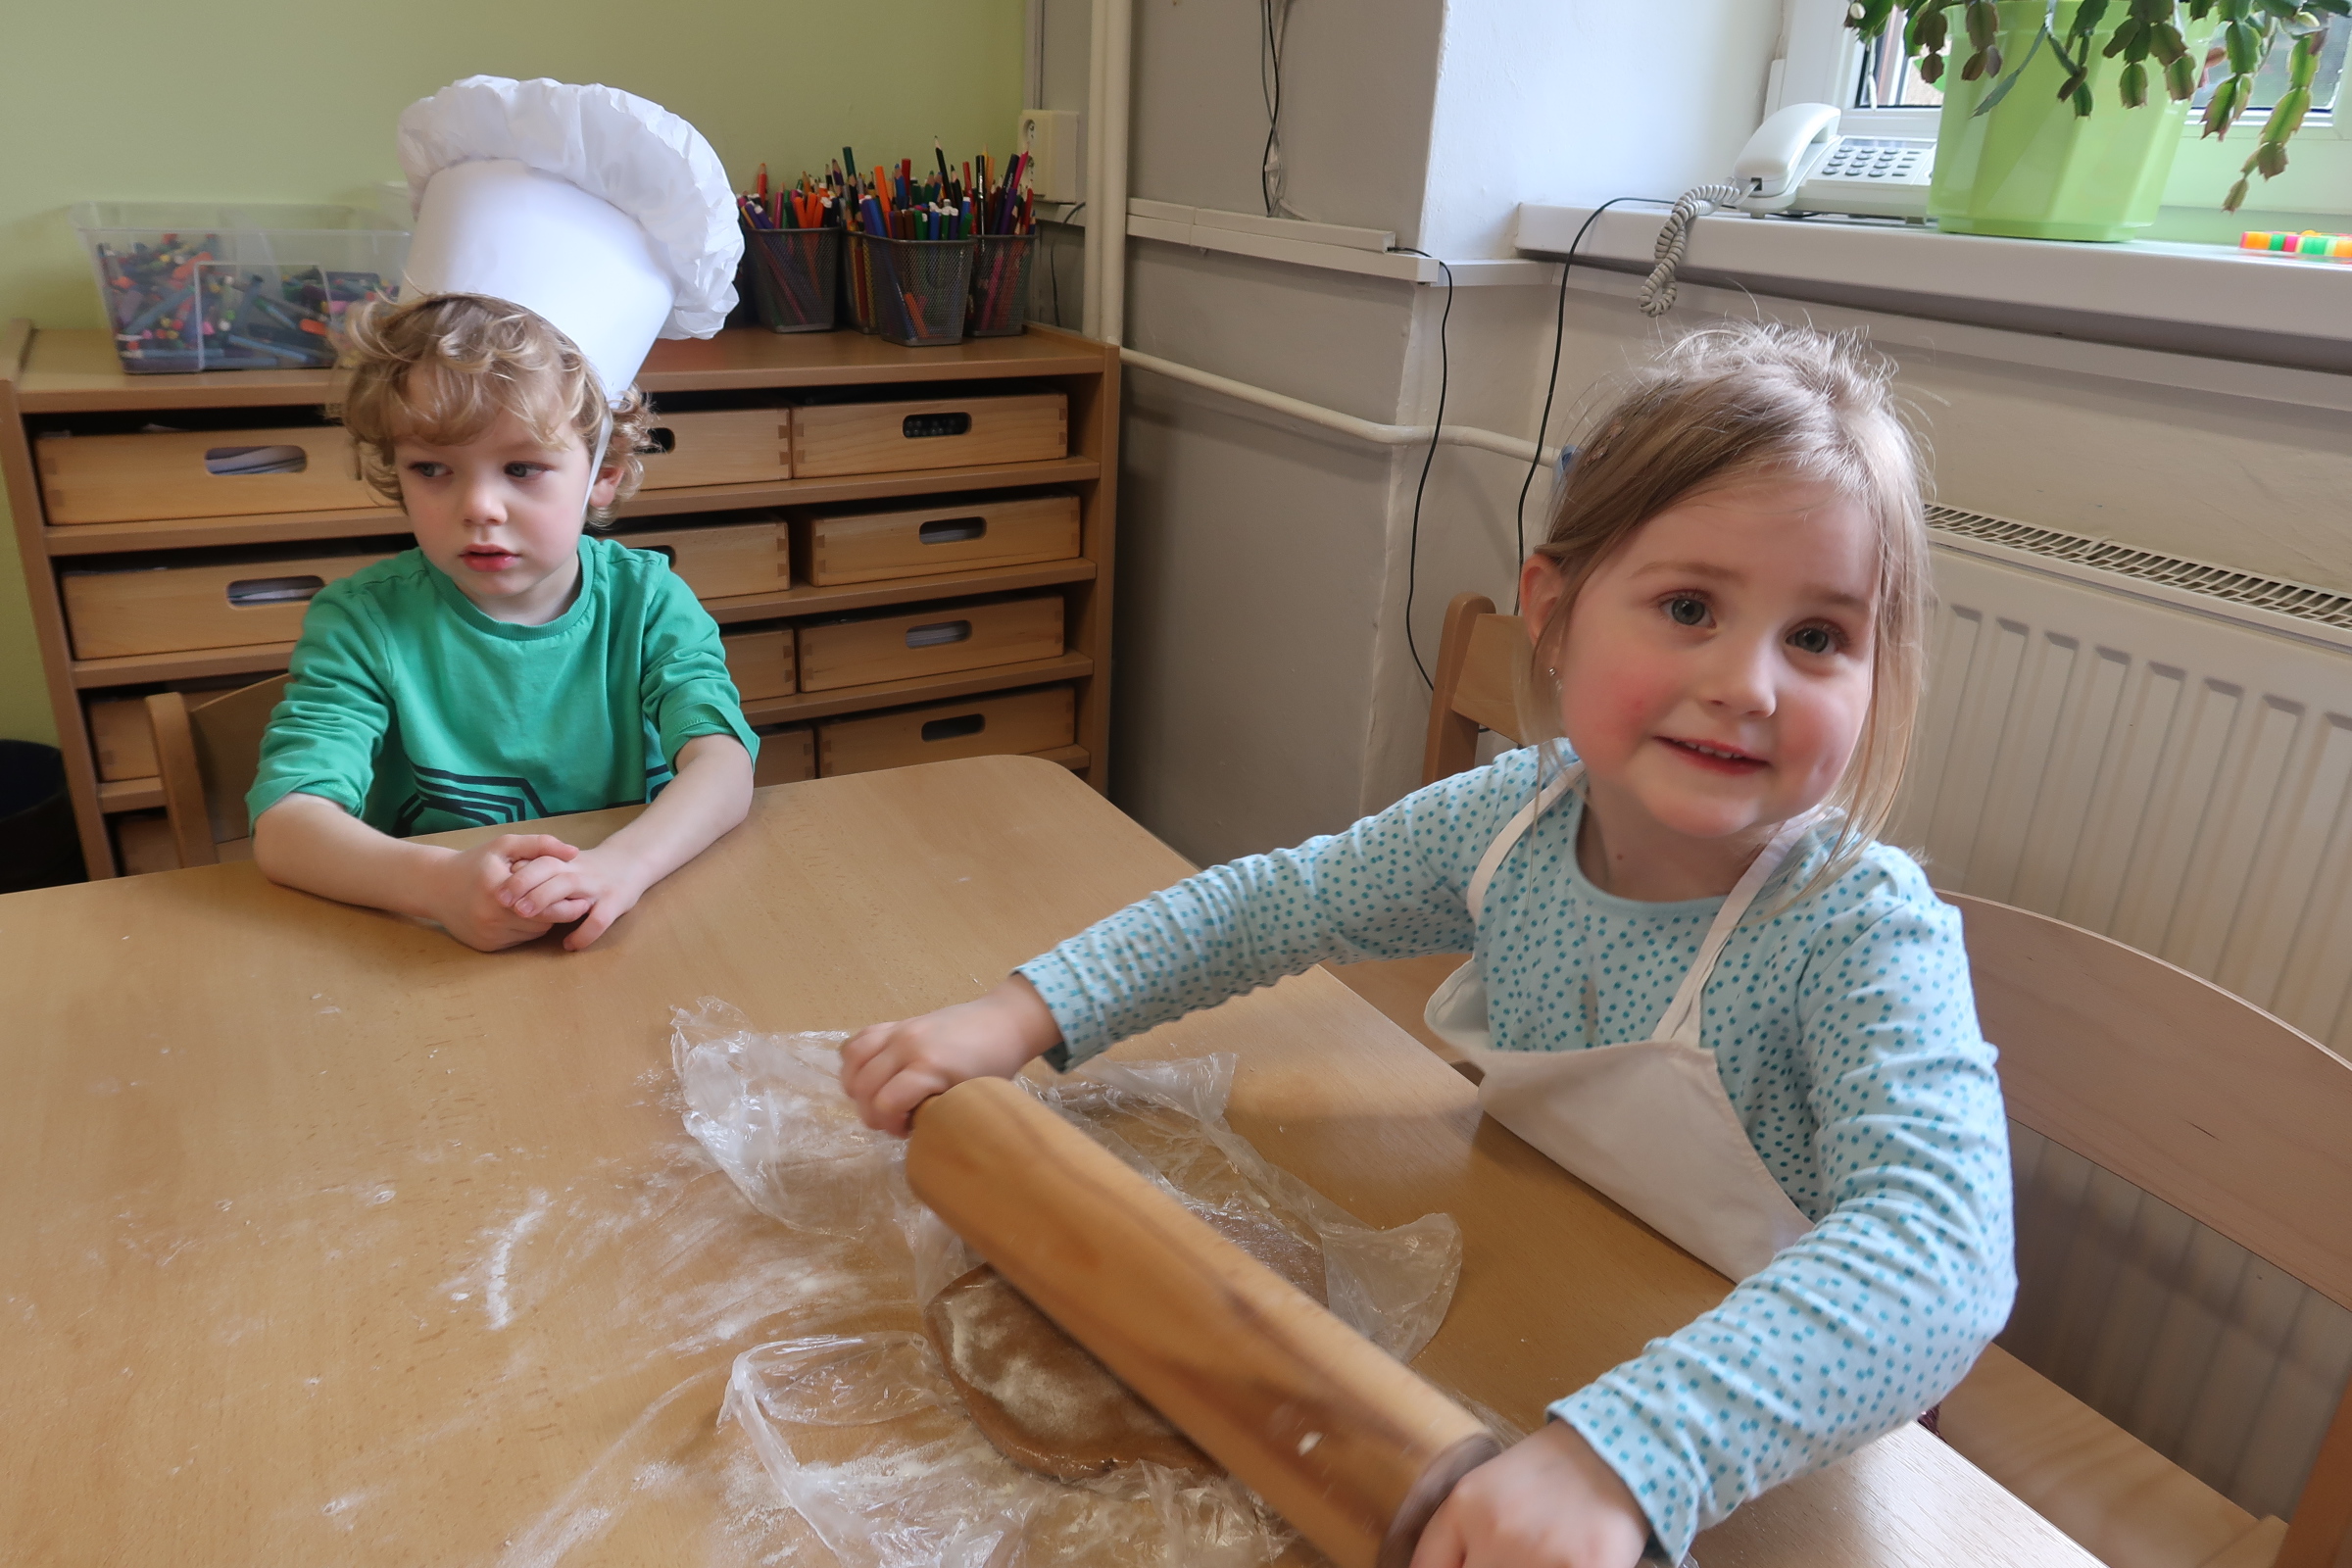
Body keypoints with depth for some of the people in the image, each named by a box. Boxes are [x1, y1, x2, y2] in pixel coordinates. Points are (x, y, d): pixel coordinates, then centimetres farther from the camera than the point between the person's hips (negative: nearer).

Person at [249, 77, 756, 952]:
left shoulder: (645, 603, -2)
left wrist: (621, 865, -36)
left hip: (617, 949, -1)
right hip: (424, 949, 1)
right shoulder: (363, 620, -3)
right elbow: (285, 823, -15)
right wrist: (440, 883, -35)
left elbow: (722, 767, -16)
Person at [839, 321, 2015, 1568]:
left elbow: (1943, 1255, -37)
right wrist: (1024, 1015, -10)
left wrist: (1614, 1461, -49)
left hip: (1770, 1465, -1)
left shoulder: (1867, 936, -24)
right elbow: (1268, 904, -1)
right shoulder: (1505, 823, -12)